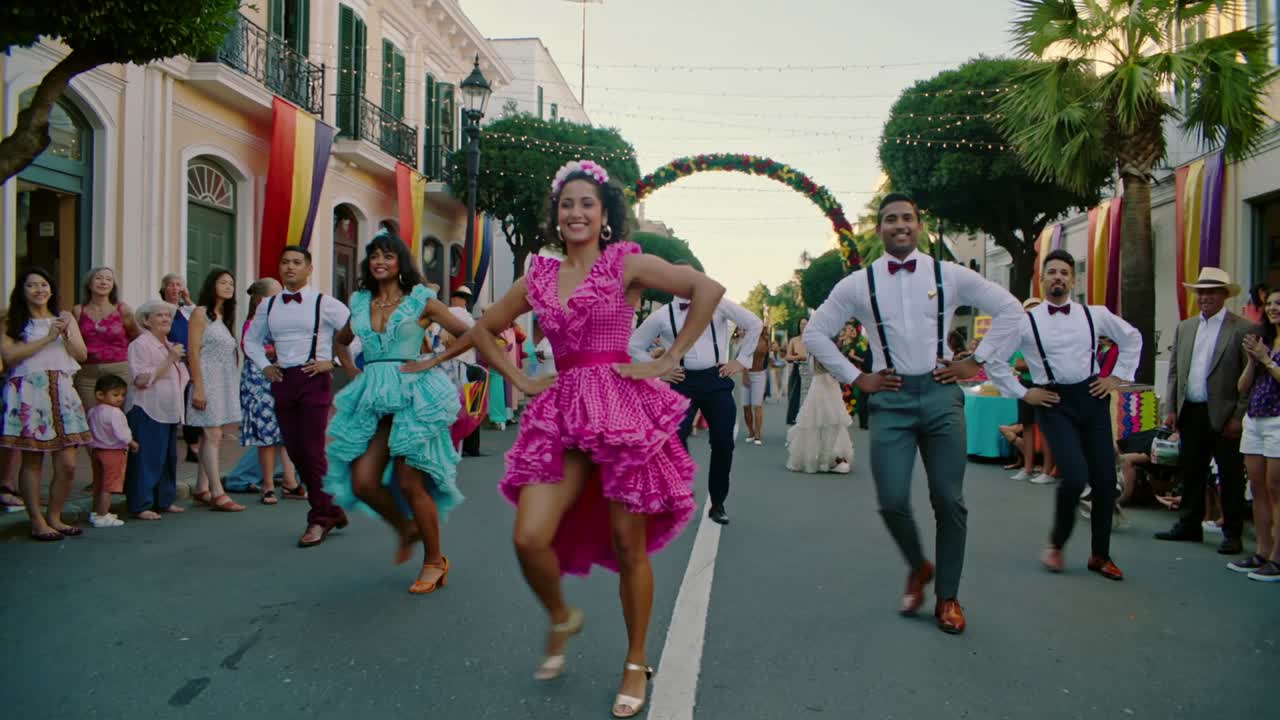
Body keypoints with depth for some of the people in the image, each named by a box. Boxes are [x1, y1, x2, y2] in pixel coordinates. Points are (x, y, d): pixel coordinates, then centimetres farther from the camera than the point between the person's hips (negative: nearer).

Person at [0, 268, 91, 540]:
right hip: (28, 393, -3)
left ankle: (55, 517, 13)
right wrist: (47, 338, -10)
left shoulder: (65, 318, 18)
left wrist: (66, 335, -6)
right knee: (32, 461, -1)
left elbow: (82, 354, 11)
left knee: (67, 464, -2)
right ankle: (37, 522, 7)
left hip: (62, 393, 3)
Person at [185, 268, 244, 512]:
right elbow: (194, 352, -11)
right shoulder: (201, 313, -5)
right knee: (213, 435, -10)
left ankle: (201, 489, 14)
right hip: (208, 379, -8)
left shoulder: (225, 317, 18)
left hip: (225, 382, 8)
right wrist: (198, 387, -17)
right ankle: (217, 493, -10)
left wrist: (233, 384, 10)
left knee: (212, 436, 8)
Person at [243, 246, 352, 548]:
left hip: (314, 379, -6)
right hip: (282, 381, 6)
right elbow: (251, 339, 26)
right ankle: (332, 510, 21)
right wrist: (264, 366, 12)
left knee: (313, 451, -8)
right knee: (294, 451, 8)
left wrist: (333, 361, -10)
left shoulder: (324, 303, -4)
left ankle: (320, 518, 4)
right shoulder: (269, 305, 12)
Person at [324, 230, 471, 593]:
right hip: (372, 398, 5)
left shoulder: (421, 301, 0)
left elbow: (468, 334, -4)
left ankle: (434, 561, 12)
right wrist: (354, 373, 15)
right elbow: (341, 341, 31)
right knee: (362, 482, -5)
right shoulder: (361, 303, 13)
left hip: (412, 395, -5)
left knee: (409, 483, -5)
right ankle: (406, 528, 24)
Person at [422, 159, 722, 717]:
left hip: (622, 407, -4)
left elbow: (707, 289, -8)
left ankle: (636, 665, 23)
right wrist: (520, 379, 10)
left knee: (627, 544, 3)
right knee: (530, 538, -8)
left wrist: (669, 361, -9)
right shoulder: (539, 278, 12)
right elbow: (483, 330, 23)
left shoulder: (627, 265, -1)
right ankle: (561, 619, 25)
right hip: (561, 411, 4)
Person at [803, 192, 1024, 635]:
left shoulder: (949, 275, 4)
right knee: (892, 501, -7)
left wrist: (976, 362, 4)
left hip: (941, 394, 1)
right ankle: (918, 568, 25)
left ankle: (947, 596, 20)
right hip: (891, 399, 0)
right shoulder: (858, 284, 4)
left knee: (949, 501, 2)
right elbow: (815, 334, 8)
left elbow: (1009, 309, 10)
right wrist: (855, 378, 2)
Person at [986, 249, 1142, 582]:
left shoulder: (1095, 315, 6)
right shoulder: (1027, 322, -2)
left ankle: (1100, 555, 21)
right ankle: (1056, 544, 8)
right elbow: (993, 357, -1)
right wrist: (1022, 393, -3)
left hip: (1092, 396, 4)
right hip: (1053, 402, -3)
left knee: (1105, 479, 2)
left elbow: (1132, 337, 21)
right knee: (1075, 476, -18)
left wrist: (1118, 376, 12)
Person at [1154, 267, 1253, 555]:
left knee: (1230, 477, 4)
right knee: (1191, 472, 13)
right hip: (1190, 412, 5)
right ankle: (1189, 526, 24)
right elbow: (1174, 371, 13)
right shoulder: (1184, 328, 12)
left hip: (1224, 414, -5)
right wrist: (1171, 409, 6)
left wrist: (1239, 417, -12)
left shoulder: (1243, 329, -6)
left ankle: (1232, 534, 14)